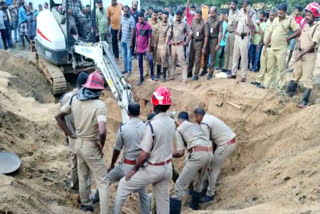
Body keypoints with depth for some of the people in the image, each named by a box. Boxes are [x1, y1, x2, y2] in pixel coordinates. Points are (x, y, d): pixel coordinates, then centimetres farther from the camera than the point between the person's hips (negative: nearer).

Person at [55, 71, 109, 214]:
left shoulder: (74, 99, -4)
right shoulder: (99, 105, -24)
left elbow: (58, 116, 5)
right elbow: (102, 131, -35)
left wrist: (69, 133, 9)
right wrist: (101, 146, -17)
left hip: (78, 144, 7)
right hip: (91, 147, -7)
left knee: (83, 177, 26)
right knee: (102, 182, 4)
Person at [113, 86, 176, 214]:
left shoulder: (152, 124, -24)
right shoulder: (172, 123, -2)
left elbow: (144, 154, -20)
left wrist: (134, 169, -6)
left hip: (153, 169, -6)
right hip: (167, 167, 6)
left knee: (123, 184, 12)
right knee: (163, 200, 18)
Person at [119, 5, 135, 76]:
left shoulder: (131, 19, -18)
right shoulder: (122, 17, 0)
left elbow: (132, 31, -18)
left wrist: (131, 41, -19)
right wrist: (118, 34, 18)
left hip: (128, 40, -6)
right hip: (123, 39, 6)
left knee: (129, 55, 1)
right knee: (124, 55, 14)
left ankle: (129, 70, 10)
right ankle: (125, 69, 25)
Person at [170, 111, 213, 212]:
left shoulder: (179, 129, 11)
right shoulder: (197, 125, 30)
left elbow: (181, 152, 7)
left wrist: (171, 155, 25)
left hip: (198, 154, -7)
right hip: (209, 153, 7)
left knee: (180, 184, -2)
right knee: (198, 180, 29)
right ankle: (194, 206, 41)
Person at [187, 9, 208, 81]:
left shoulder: (204, 24, -17)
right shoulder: (193, 21, -2)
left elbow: (206, 36, -13)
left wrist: (204, 47, -13)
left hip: (199, 42, -5)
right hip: (192, 41, 5)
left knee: (197, 59, 2)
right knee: (191, 58, 13)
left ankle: (196, 75, 12)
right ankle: (189, 72, 28)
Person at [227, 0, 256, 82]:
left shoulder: (253, 13, -12)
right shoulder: (241, 11, 7)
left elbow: (251, 26, -25)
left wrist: (248, 14, -25)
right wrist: (236, 29, 10)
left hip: (245, 37, -6)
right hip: (237, 36, 6)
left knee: (244, 57, -4)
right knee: (235, 55, 11)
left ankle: (244, 76, 3)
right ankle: (233, 73, 20)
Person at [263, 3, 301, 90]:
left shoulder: (290, 20, -6)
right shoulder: (275, 20, 12)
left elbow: (299, 31, -10)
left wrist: (288, 38, -7)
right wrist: (266, 46, 13)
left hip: (281, 49, -6)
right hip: (272, 48, 6)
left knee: (281, 68, 1)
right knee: (269, 68, 12)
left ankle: (279, 86, 8)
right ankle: (266, 84, 22)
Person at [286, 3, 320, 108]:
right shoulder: (305, 25, 9)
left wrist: (302, 53, -24)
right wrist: (299, 49, -2)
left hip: (309, 55, -7)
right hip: (300, 53, 7)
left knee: (307, 78, -4)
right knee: (295, 74, 17)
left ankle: (305, 101, 0)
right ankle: (290, 92, 31)